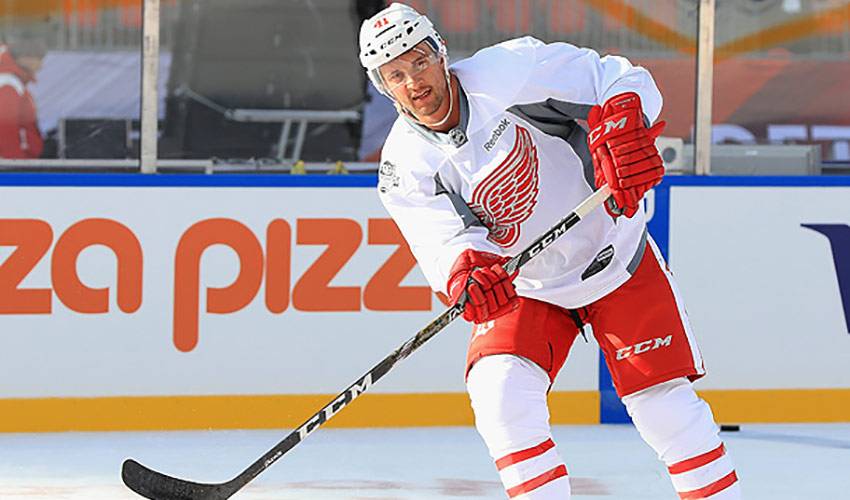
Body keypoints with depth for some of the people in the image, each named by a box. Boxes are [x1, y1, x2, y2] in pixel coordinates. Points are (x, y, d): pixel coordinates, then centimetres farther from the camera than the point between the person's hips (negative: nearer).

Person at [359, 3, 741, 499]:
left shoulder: (510, 72, -22)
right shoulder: (405, 166, -12)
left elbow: (620, 81, -20)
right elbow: (445, 240, -25)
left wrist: (622, 129, -41)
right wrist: (467, 272, -48)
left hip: (614, 255, -3)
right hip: (522, 289, 3)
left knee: (663, 403, -5)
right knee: (498, 389, -20)